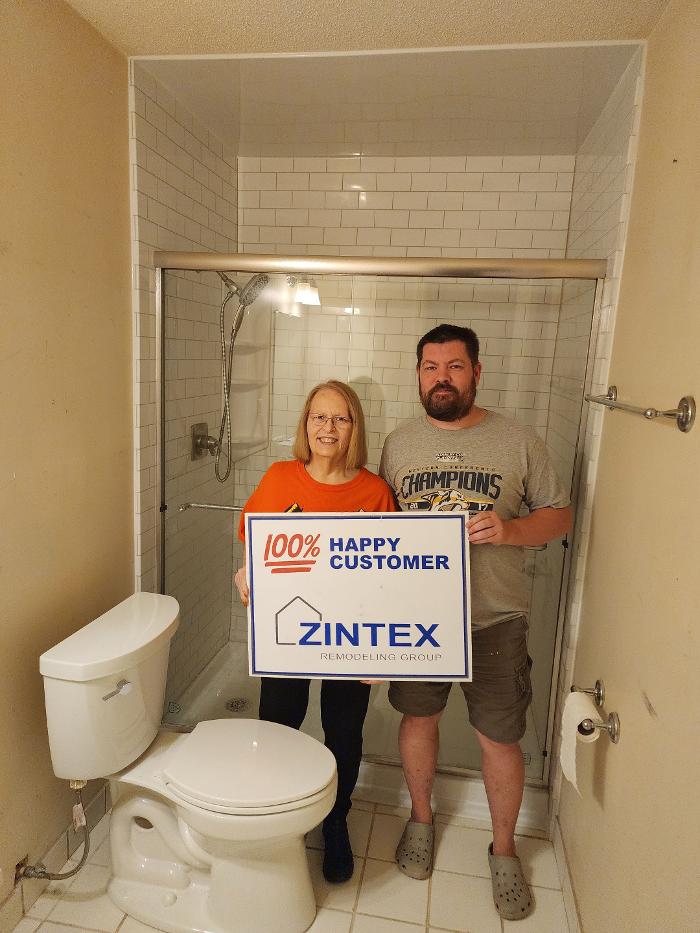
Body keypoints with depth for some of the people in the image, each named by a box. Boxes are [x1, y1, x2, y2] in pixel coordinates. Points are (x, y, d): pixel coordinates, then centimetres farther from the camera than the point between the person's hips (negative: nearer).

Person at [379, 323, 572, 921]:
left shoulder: (519, 441, -4)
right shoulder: (399, 444, 3)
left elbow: (560, 514, 1)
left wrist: (510, 530, -19)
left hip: (495, 619, -1)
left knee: (500, 738, 8)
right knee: (419, 718, 17)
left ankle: (504, 849, 35)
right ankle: (421, 818, 44)